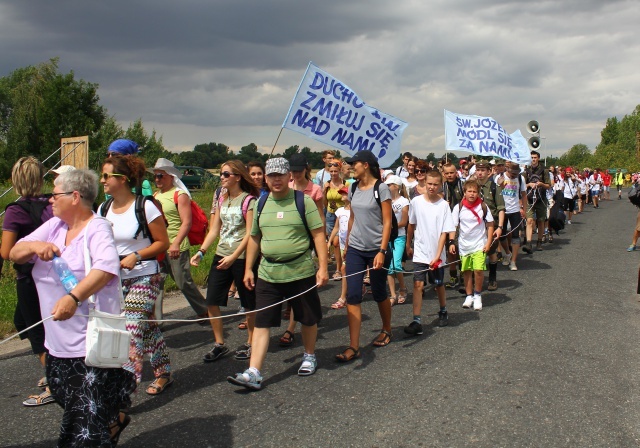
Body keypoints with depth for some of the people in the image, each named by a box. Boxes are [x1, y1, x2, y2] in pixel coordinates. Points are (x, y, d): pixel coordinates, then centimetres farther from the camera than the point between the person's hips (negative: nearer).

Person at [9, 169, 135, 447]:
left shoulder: (97, 229, -13)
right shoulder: (53, 226, 10)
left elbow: (107, 268, -31)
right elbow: (14, 254, 9)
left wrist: (74, 297, -45)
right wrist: (35, 246, -14)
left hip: (92, 344, -8)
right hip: (59, 343, 8)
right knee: (70, 402, 21)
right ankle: (114, 421, 43)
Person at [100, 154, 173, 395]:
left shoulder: (145, 207, -12)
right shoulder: (104, 209, 5)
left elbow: (163, 242, -8)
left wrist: (136, 256, -19)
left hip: (144, 277, -5)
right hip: (115, 279, 5)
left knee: (131, 329, -11)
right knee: (147, 326, 14)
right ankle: (163, 373, 28)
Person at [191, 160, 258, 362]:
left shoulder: (248, 200, -9)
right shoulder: (221, 199, 11)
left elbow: (250, 233, -15)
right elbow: (214, 229, 13)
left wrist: (233, 257, -21)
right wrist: (201, 251, 2)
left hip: (242, 257, -7)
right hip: (221, 255, 7)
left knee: (249, 303, 6)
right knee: (211, 301, 3)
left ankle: (250, 343, 21)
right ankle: (219, 344, 15)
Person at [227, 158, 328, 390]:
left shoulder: (303, 201, -5)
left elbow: (318, 234, -6)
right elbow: (254, 238, 15)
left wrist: (323, 266, -13)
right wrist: (248, 268, 13)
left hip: (301, 273, -3)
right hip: (268, 274, 3)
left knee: (308, 319, 13)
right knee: (261, 323, -1)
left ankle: (309, 356, 37)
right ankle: (253, 373, 0)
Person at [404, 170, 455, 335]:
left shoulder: (444, 205, -9)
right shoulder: (416, 201, -5)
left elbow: (444, 232, -10)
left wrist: (437, 255, -16)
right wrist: (408, 245, 16)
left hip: (437, 254, 0)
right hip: (420, 252, 0)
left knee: (439, 285, 15)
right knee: (418, 284, -11)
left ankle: (443, 312, 40)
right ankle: (416, 321, -10)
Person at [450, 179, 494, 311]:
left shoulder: (483, 207, -2)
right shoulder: (458, 208, -2)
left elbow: (490, 225, 3)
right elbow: (453, 226, 1)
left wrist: (488, 242, -4)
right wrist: (451, 242, -7)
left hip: (479, 245, -1)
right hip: (464, 245, 1)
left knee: (478, 270, -11)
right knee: (467, 271, 8)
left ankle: (477, 295, 9)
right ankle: (469, 296, 23)